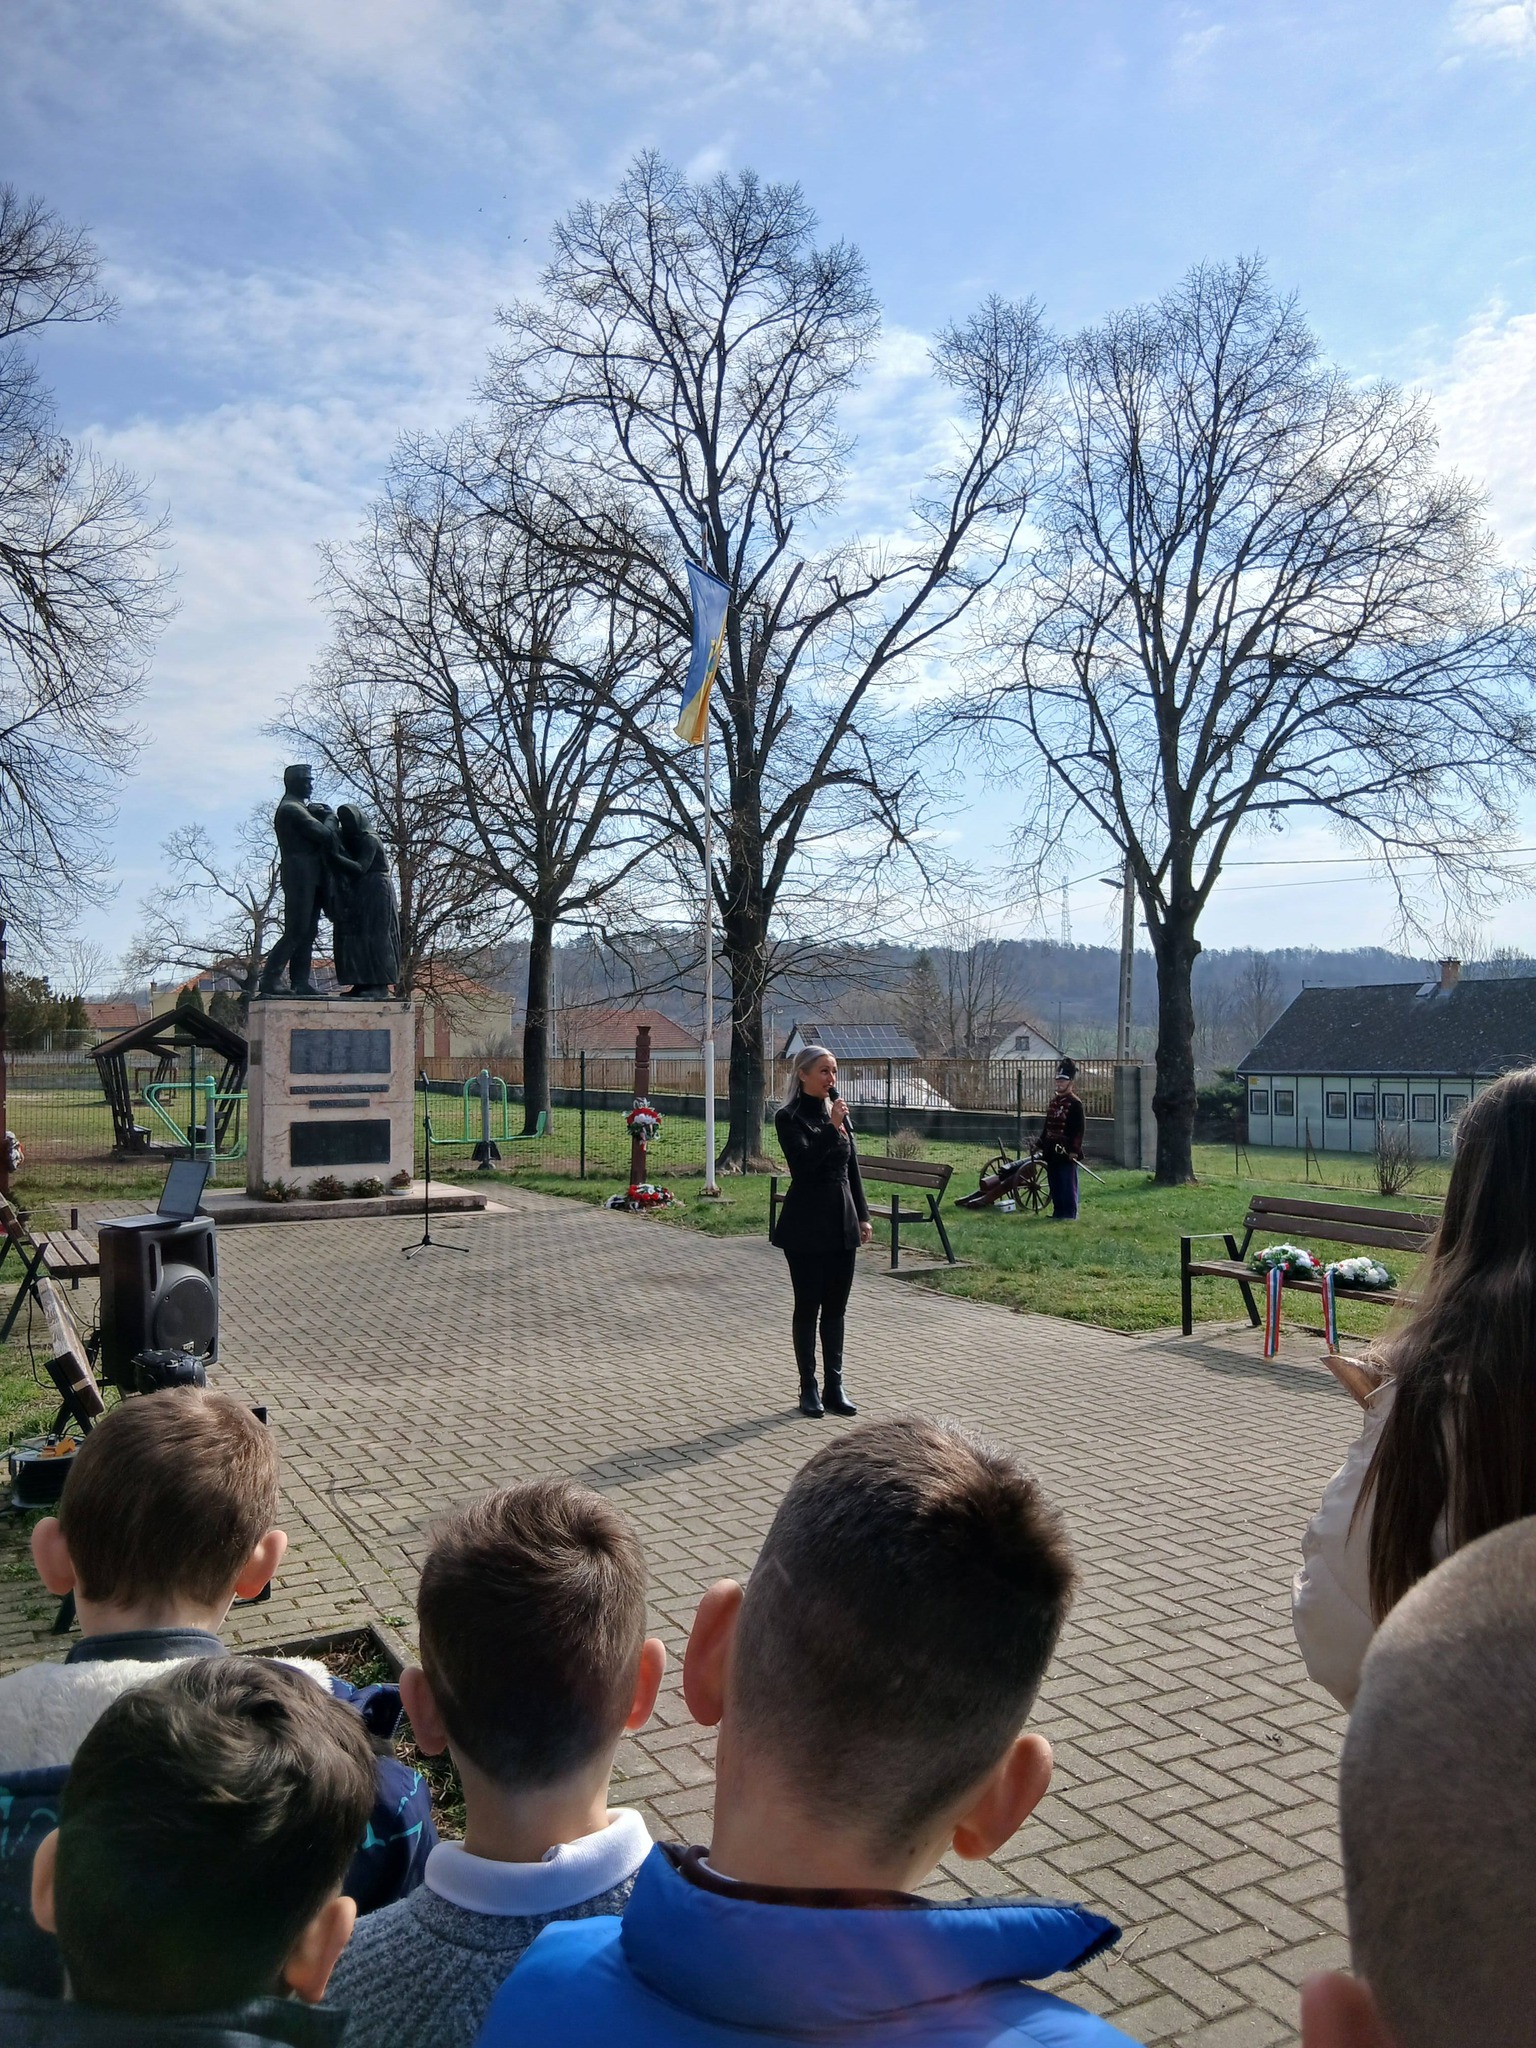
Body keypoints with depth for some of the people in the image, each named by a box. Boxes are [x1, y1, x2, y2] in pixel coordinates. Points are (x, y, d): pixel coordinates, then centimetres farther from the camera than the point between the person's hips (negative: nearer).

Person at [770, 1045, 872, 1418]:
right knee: (808, 1307, 3)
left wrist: (862, 1216, 12)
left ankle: (834, 1386, 17)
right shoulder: (789, 1118, -8)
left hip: (842, 1221, 6)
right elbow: (803, 1163, -21)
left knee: (836, 1308, 9)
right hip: (806, 1225, -6)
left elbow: (852, 1168, 15)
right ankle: (809, 1388, 14)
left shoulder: (840, 1113, 11)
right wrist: (831, 1128, -24)